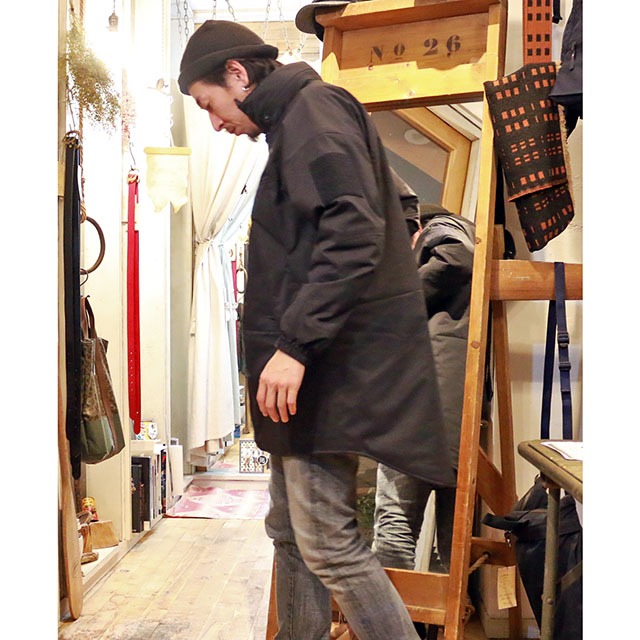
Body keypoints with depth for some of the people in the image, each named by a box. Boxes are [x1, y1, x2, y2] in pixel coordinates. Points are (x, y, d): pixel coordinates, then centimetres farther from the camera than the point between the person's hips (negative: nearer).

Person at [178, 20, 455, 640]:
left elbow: (354, 235, -23)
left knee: (327, 542, -7)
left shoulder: (312, 110, -8)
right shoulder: (294, 121, 22)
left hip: (334, 361, -11)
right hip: (314, 362, 11)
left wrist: (295, 343, -24)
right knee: (289, 531, 15)